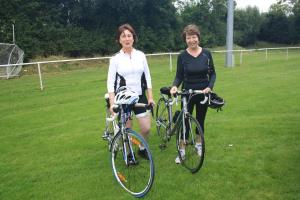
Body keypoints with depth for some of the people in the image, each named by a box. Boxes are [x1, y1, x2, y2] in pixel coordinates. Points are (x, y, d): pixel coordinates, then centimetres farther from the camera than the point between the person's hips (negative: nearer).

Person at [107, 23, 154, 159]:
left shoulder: (141, 55, 2)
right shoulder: (115, 59, -5)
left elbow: (147, 77, 6)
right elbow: (110, 82, -6)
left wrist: (150, 97, 2)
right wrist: (112, 103, -15)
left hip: (140, 97, 2)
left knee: (146, 128, 1)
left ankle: (142, 149, 29)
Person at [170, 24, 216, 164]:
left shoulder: (206, 54, -4)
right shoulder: (182, 56, -7)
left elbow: (212, 73, 1)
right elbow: (179, 76, -5)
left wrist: (209, 87, -16)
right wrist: (174, 86, -24)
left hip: (203, 93, 1)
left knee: (200, 120, 14)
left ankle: (198, 144, 35)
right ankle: (182, 150, 13)